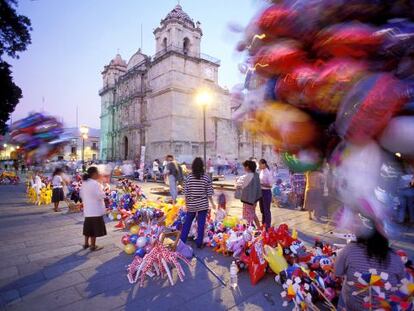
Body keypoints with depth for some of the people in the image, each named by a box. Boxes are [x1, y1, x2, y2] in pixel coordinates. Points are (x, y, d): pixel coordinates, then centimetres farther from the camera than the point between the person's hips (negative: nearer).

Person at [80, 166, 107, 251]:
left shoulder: (84, 183, 7)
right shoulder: (95, 183, -22)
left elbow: (81, 195, 16)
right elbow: (101, 196, -21)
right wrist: (101, 188, -6)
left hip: (87, 209, 9)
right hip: (95, 210, -9)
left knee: (88, 227, 20)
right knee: (94, 228, 3)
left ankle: (86, 244, 31)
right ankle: (93, 246, 12)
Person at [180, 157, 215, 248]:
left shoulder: (189, 177, -7)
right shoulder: (206, 177, -7)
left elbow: (186, 193, -3)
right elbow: (209, 193, -4)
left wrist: (186, 203, 8)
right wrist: (212, 203, 7)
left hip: (191, 204, 1)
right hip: (203, 205, -1)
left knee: (187, 223, 14)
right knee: (201, 224, 9)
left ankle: (182, 241, 22)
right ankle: (199, 243, 17)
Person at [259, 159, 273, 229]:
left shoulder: (268, 173, -17)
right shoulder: (261, 172, 6)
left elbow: (270, 185, -19)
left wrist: (261, 184, -23)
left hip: (266, 192, -8)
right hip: (261, 192, 8)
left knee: (266, 210, 3)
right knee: (262, 209, 20)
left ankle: (268, 227, 17)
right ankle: (263, 224, 37)